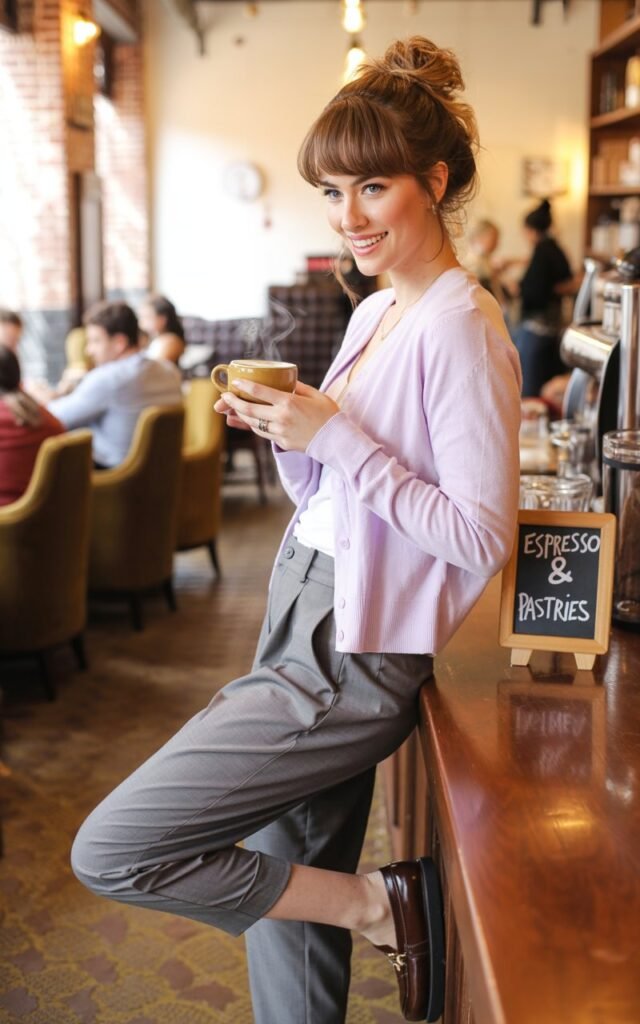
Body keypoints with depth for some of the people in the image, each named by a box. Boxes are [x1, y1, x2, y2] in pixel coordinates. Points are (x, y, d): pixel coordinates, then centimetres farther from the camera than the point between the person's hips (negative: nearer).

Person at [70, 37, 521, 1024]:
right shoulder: (372, 313, 13)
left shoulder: (462, 330, -15)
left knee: (112, 851, -8)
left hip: (349, 662, -9)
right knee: (281, 892, 16)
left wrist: (334, 436, -21)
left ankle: (384, 907, 4)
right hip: (299, 624, 9)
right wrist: (284, 433, -2)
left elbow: (481, 538, -20)